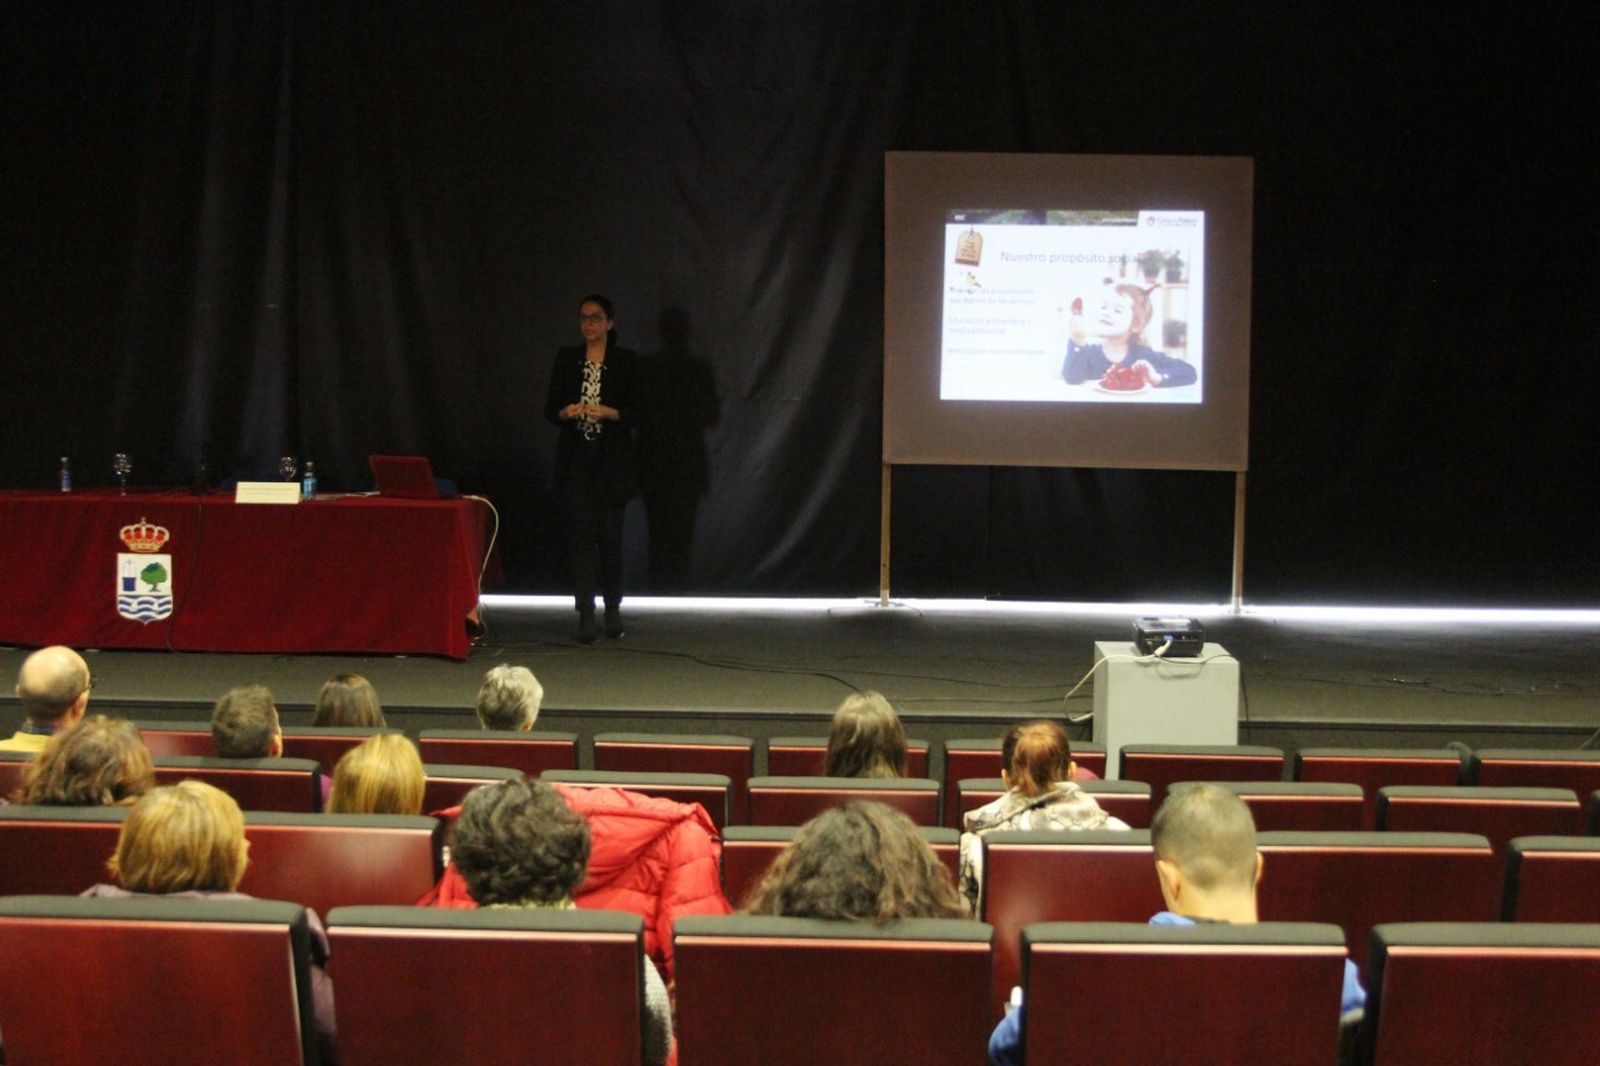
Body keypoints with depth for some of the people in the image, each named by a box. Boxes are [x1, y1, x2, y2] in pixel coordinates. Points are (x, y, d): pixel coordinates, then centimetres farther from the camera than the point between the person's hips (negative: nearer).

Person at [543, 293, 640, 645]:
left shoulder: (626, 361, 2)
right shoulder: (566, 359, 7)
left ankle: (613, 608, 19)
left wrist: (607, 412, -19)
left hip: (612, 459, -1)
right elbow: (550, 409, 7)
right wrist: (566, 413, -15)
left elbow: (635, 413, -1)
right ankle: (586, 615, -4)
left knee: (610, 534, -1)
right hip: (575, 458, 1)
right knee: (580, 534, -6)